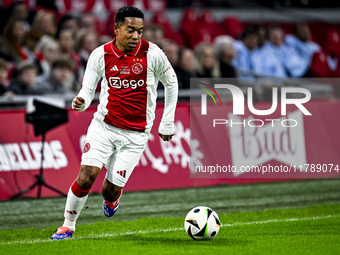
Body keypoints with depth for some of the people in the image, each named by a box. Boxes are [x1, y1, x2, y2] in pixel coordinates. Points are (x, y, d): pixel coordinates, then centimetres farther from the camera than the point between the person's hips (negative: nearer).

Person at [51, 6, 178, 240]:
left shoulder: (152, 54, -6)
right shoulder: (100, 55, -3)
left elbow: (171, 82, 8)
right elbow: (88, 89, 2)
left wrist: (167, 124, 9)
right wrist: (80, 102, -23)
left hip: (135, 134, -1)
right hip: (104, 126, 1)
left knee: (111, 190, -4)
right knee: (86, 175, -16)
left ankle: (111, 199, 35)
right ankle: (68, 225, 3)